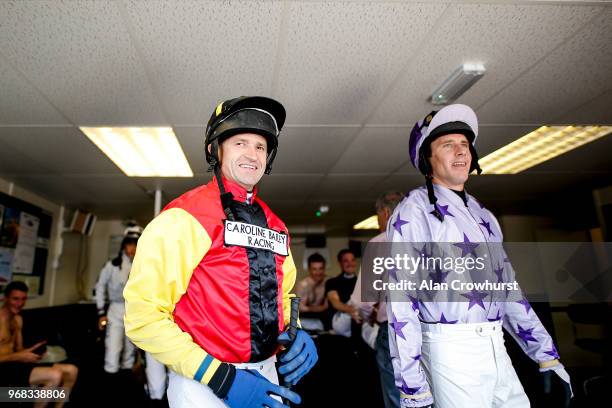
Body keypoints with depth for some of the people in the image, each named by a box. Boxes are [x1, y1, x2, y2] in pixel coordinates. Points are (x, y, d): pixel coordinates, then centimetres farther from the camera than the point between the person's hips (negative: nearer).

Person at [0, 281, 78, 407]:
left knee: (71, 371, -1)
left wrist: (32, 350, -3)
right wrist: (19, 357, -22)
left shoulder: (18, 319, 14)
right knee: (55, 375, -31)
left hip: (15, 364, 9)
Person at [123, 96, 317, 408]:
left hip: (266, 377, 6)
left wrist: (296, 333, -3)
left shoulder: (274, 226, 6)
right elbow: (142, 315, -16)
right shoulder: (184, 218, -14)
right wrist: (219, 377, -19)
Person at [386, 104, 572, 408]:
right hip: (450, 351, -7)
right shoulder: (413, 213, -10)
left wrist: (546, 355, 14)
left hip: (497, 349, 7)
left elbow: (506, 286, 17)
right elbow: (401, 300, -15)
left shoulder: (482, 214, 13)